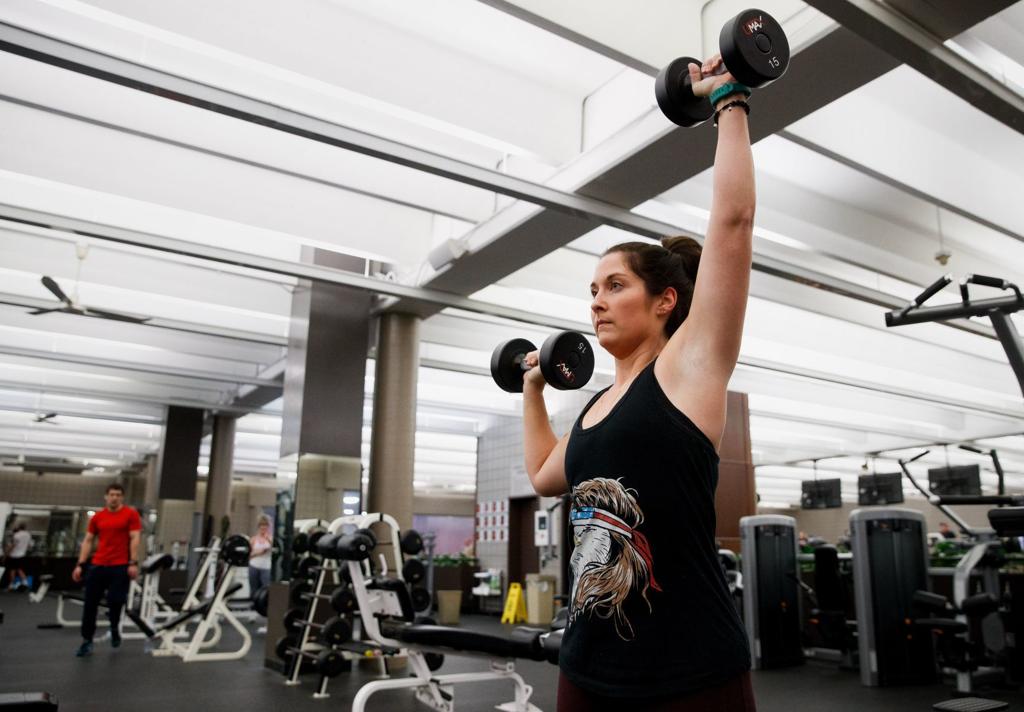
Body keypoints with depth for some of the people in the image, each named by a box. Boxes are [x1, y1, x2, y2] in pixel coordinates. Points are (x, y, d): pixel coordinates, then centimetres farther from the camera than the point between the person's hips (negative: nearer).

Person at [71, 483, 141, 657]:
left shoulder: (131, 514, -3)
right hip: (98, 566, 4)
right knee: (90, 604, 5)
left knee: (115, 601, -6)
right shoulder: (97, 517, 9)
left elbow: (135, 539, -7)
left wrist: (134, 563, -15)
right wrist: (80, 564, 5)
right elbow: (88, 541, 12)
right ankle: (87, 641, 18)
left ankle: (115, 628, 25)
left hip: (120, 566, -4)